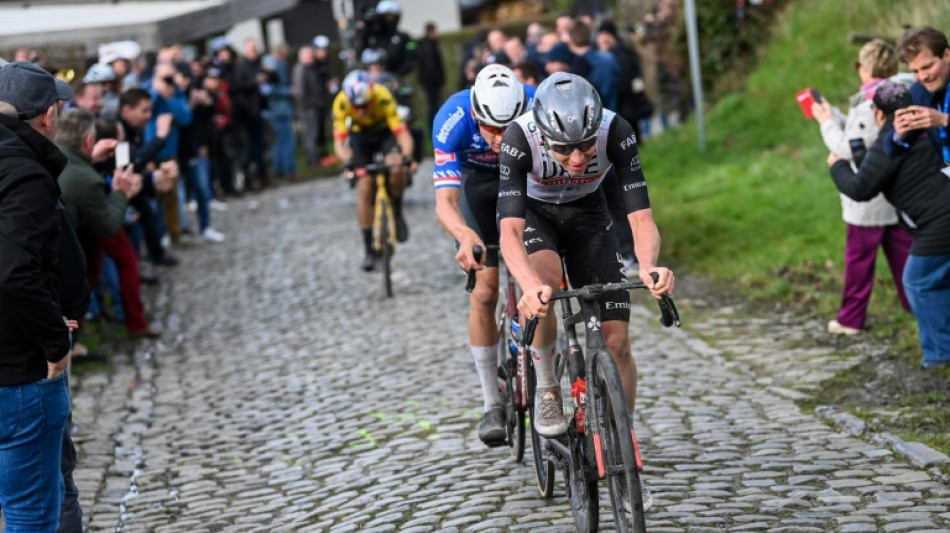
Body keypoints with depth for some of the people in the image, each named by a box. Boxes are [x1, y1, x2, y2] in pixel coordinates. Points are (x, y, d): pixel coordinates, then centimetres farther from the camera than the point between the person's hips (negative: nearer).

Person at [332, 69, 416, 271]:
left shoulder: (384, 97, -36)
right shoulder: (341, 102, -31)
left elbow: (403, 133, -38)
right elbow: (339, 141, -32)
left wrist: (407, 156, -57)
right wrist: (348, 160, -52)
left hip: (385, 132, -1)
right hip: (360, 135, 2)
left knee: (396, 169, -32)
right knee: (365, 189, -9)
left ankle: (397, 213, -3)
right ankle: (369, 250, 2)